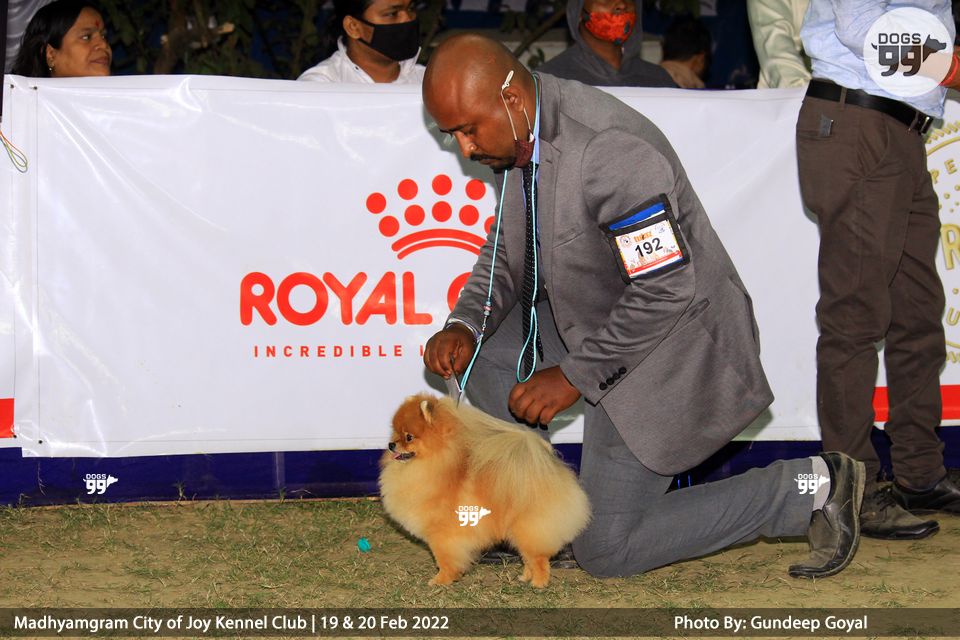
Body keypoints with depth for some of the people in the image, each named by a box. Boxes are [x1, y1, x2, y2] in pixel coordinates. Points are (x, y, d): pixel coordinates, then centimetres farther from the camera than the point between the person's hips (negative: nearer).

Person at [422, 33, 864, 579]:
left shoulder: (609, 152, -31)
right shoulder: (522, 135, -2)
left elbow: (667, 289, -29)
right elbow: (508, 252, 12)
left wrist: (575, 375, -23)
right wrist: (466, 325, -7)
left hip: (673, 345, -9)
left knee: (606, 551, -5)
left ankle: (805, 489, 0)